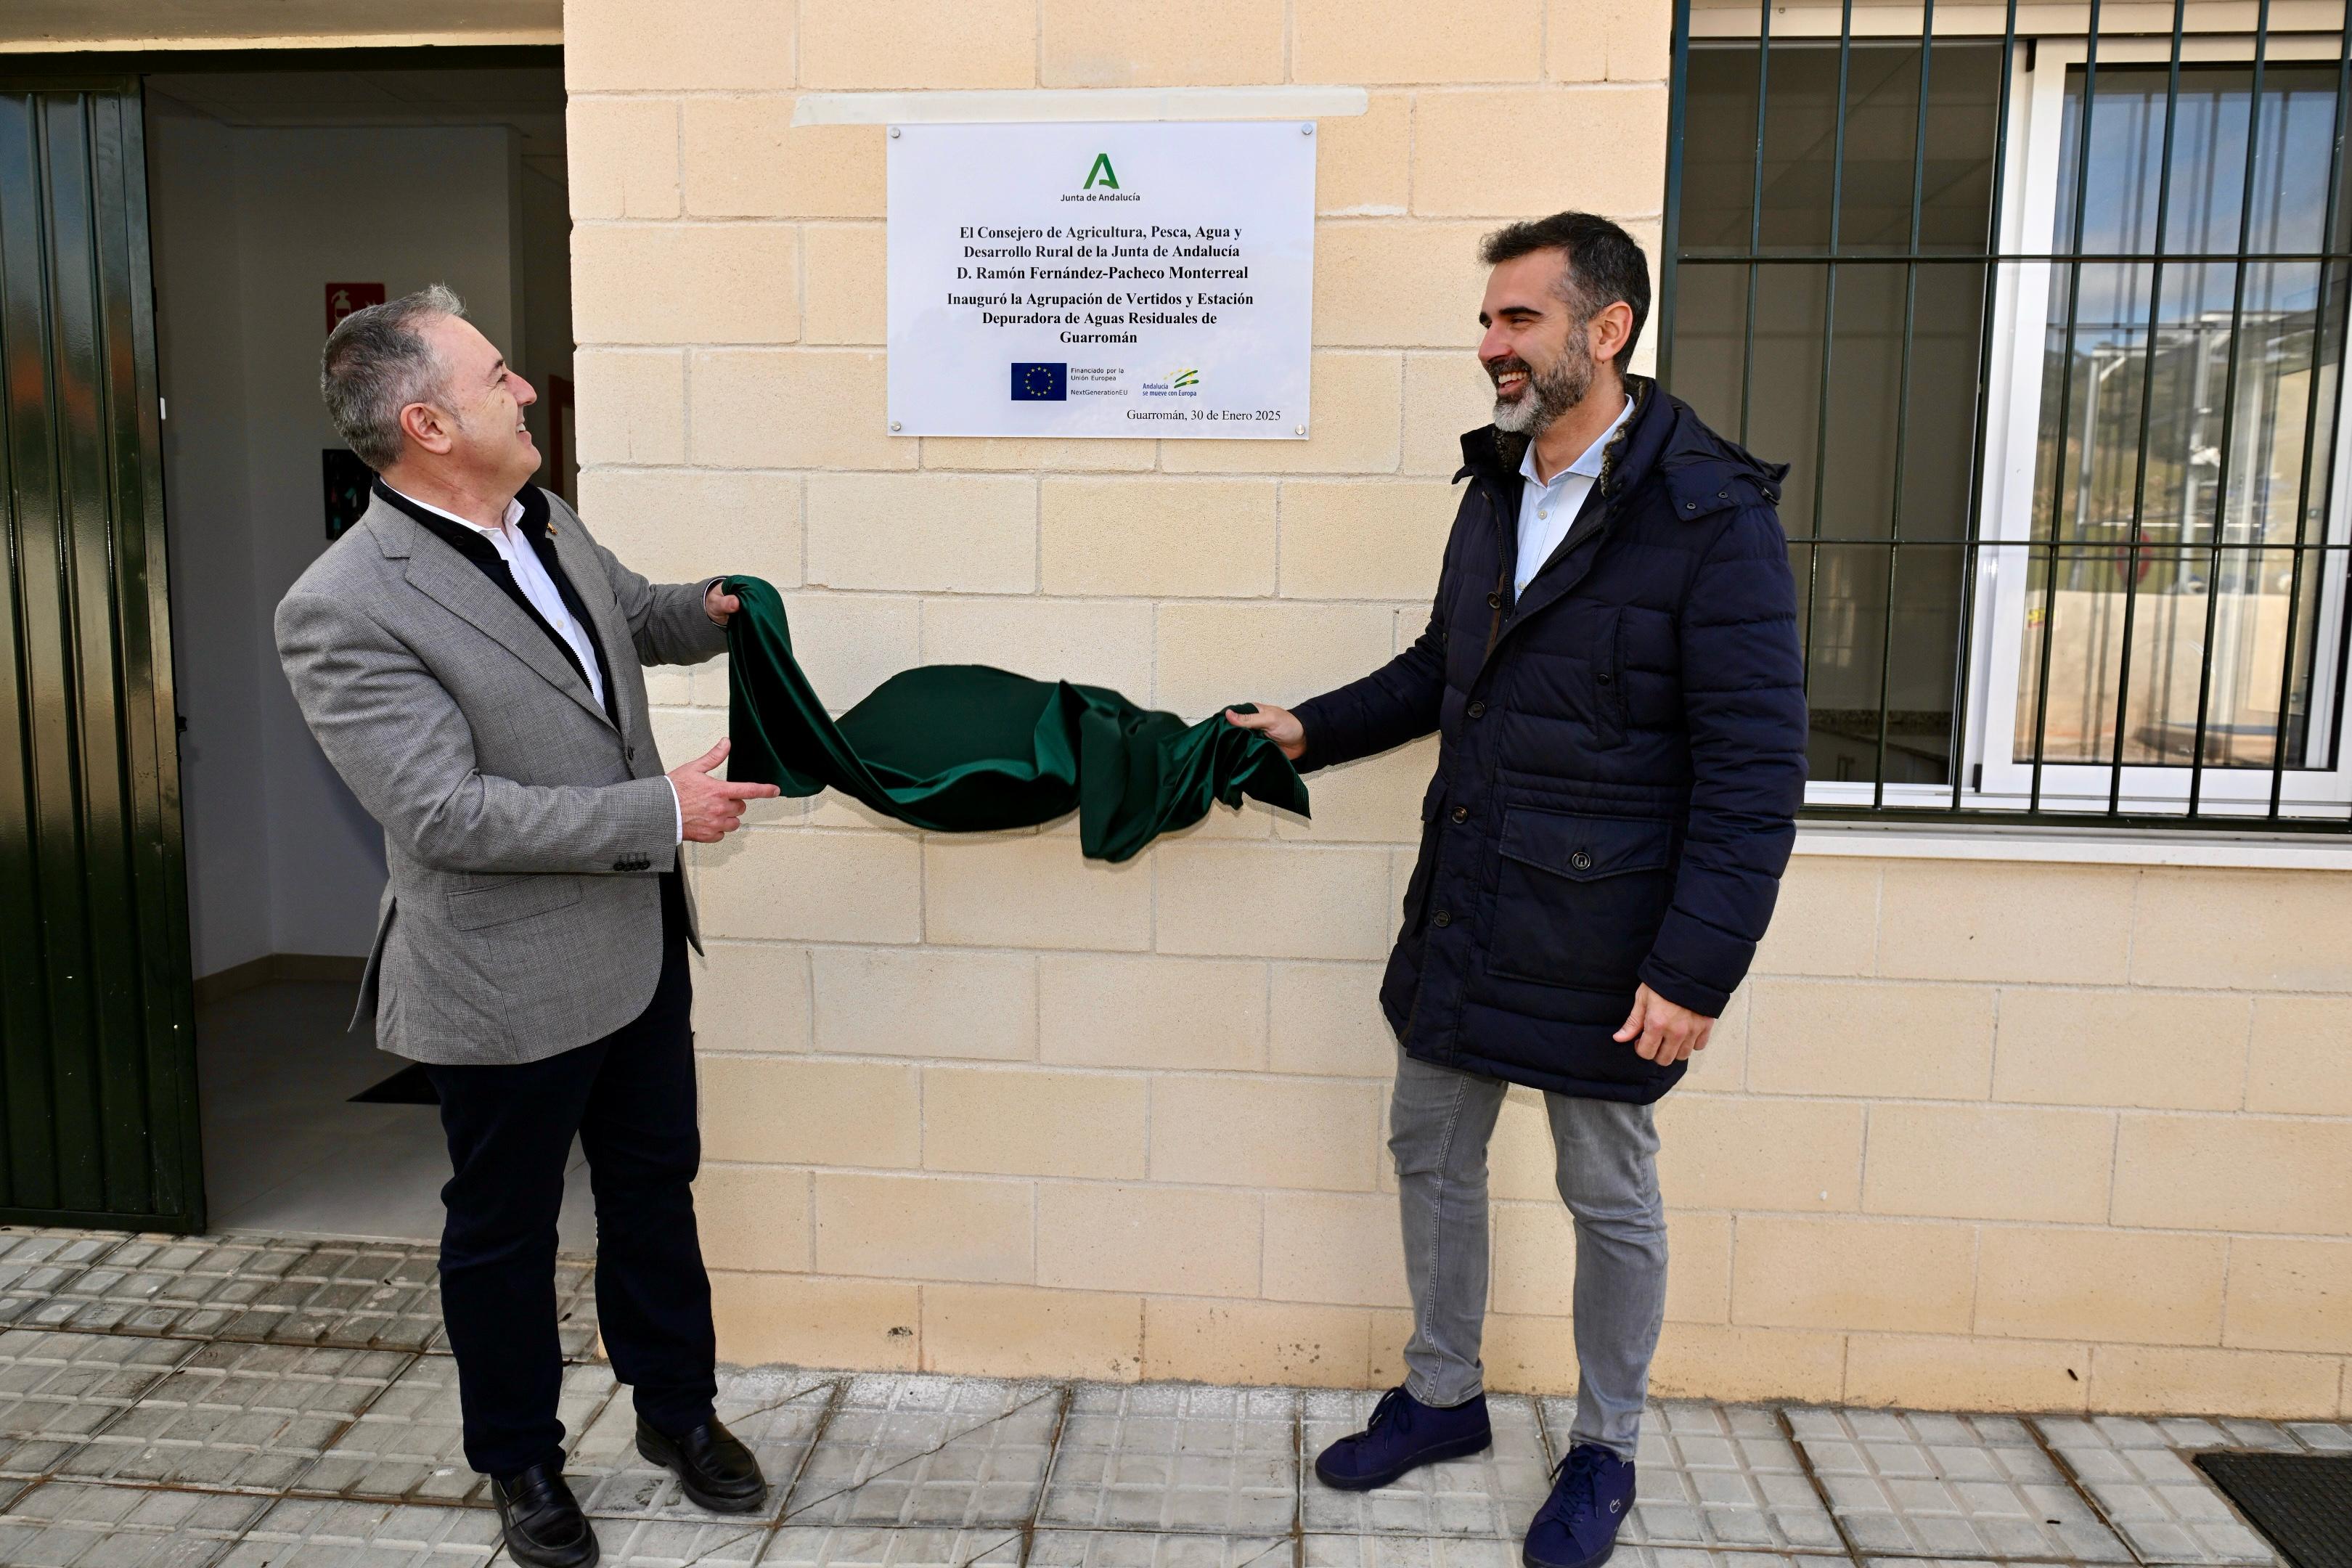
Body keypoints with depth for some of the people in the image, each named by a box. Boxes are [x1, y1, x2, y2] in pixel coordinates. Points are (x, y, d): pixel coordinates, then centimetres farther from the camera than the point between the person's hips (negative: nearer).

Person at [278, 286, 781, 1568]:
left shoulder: (544, 522, 1)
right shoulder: (343, 612, -22)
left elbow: (631, 615, 21)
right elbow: (446, 813, -25)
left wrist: (709, 610, -1)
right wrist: (664, 813, -24)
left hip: (637, 944, 7)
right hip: (509, 982, -7)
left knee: (654, 1185, 20)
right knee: (505, 1230, 15)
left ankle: (678, 1410, 41)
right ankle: (520, 1460, 38)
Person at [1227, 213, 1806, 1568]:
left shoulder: (1713, 518, -16)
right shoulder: (1496, 489, 7)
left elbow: (1753, 770, -18)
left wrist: (1698, 968, -21)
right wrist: (1313, 729, 10)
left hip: (1598, 941, -7)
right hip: (1461, 911, 7)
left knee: (1611, 1199, 12)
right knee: (1432, 1154, 17)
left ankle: (1606, 1451, 34)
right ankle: (1444, 1397, 40)